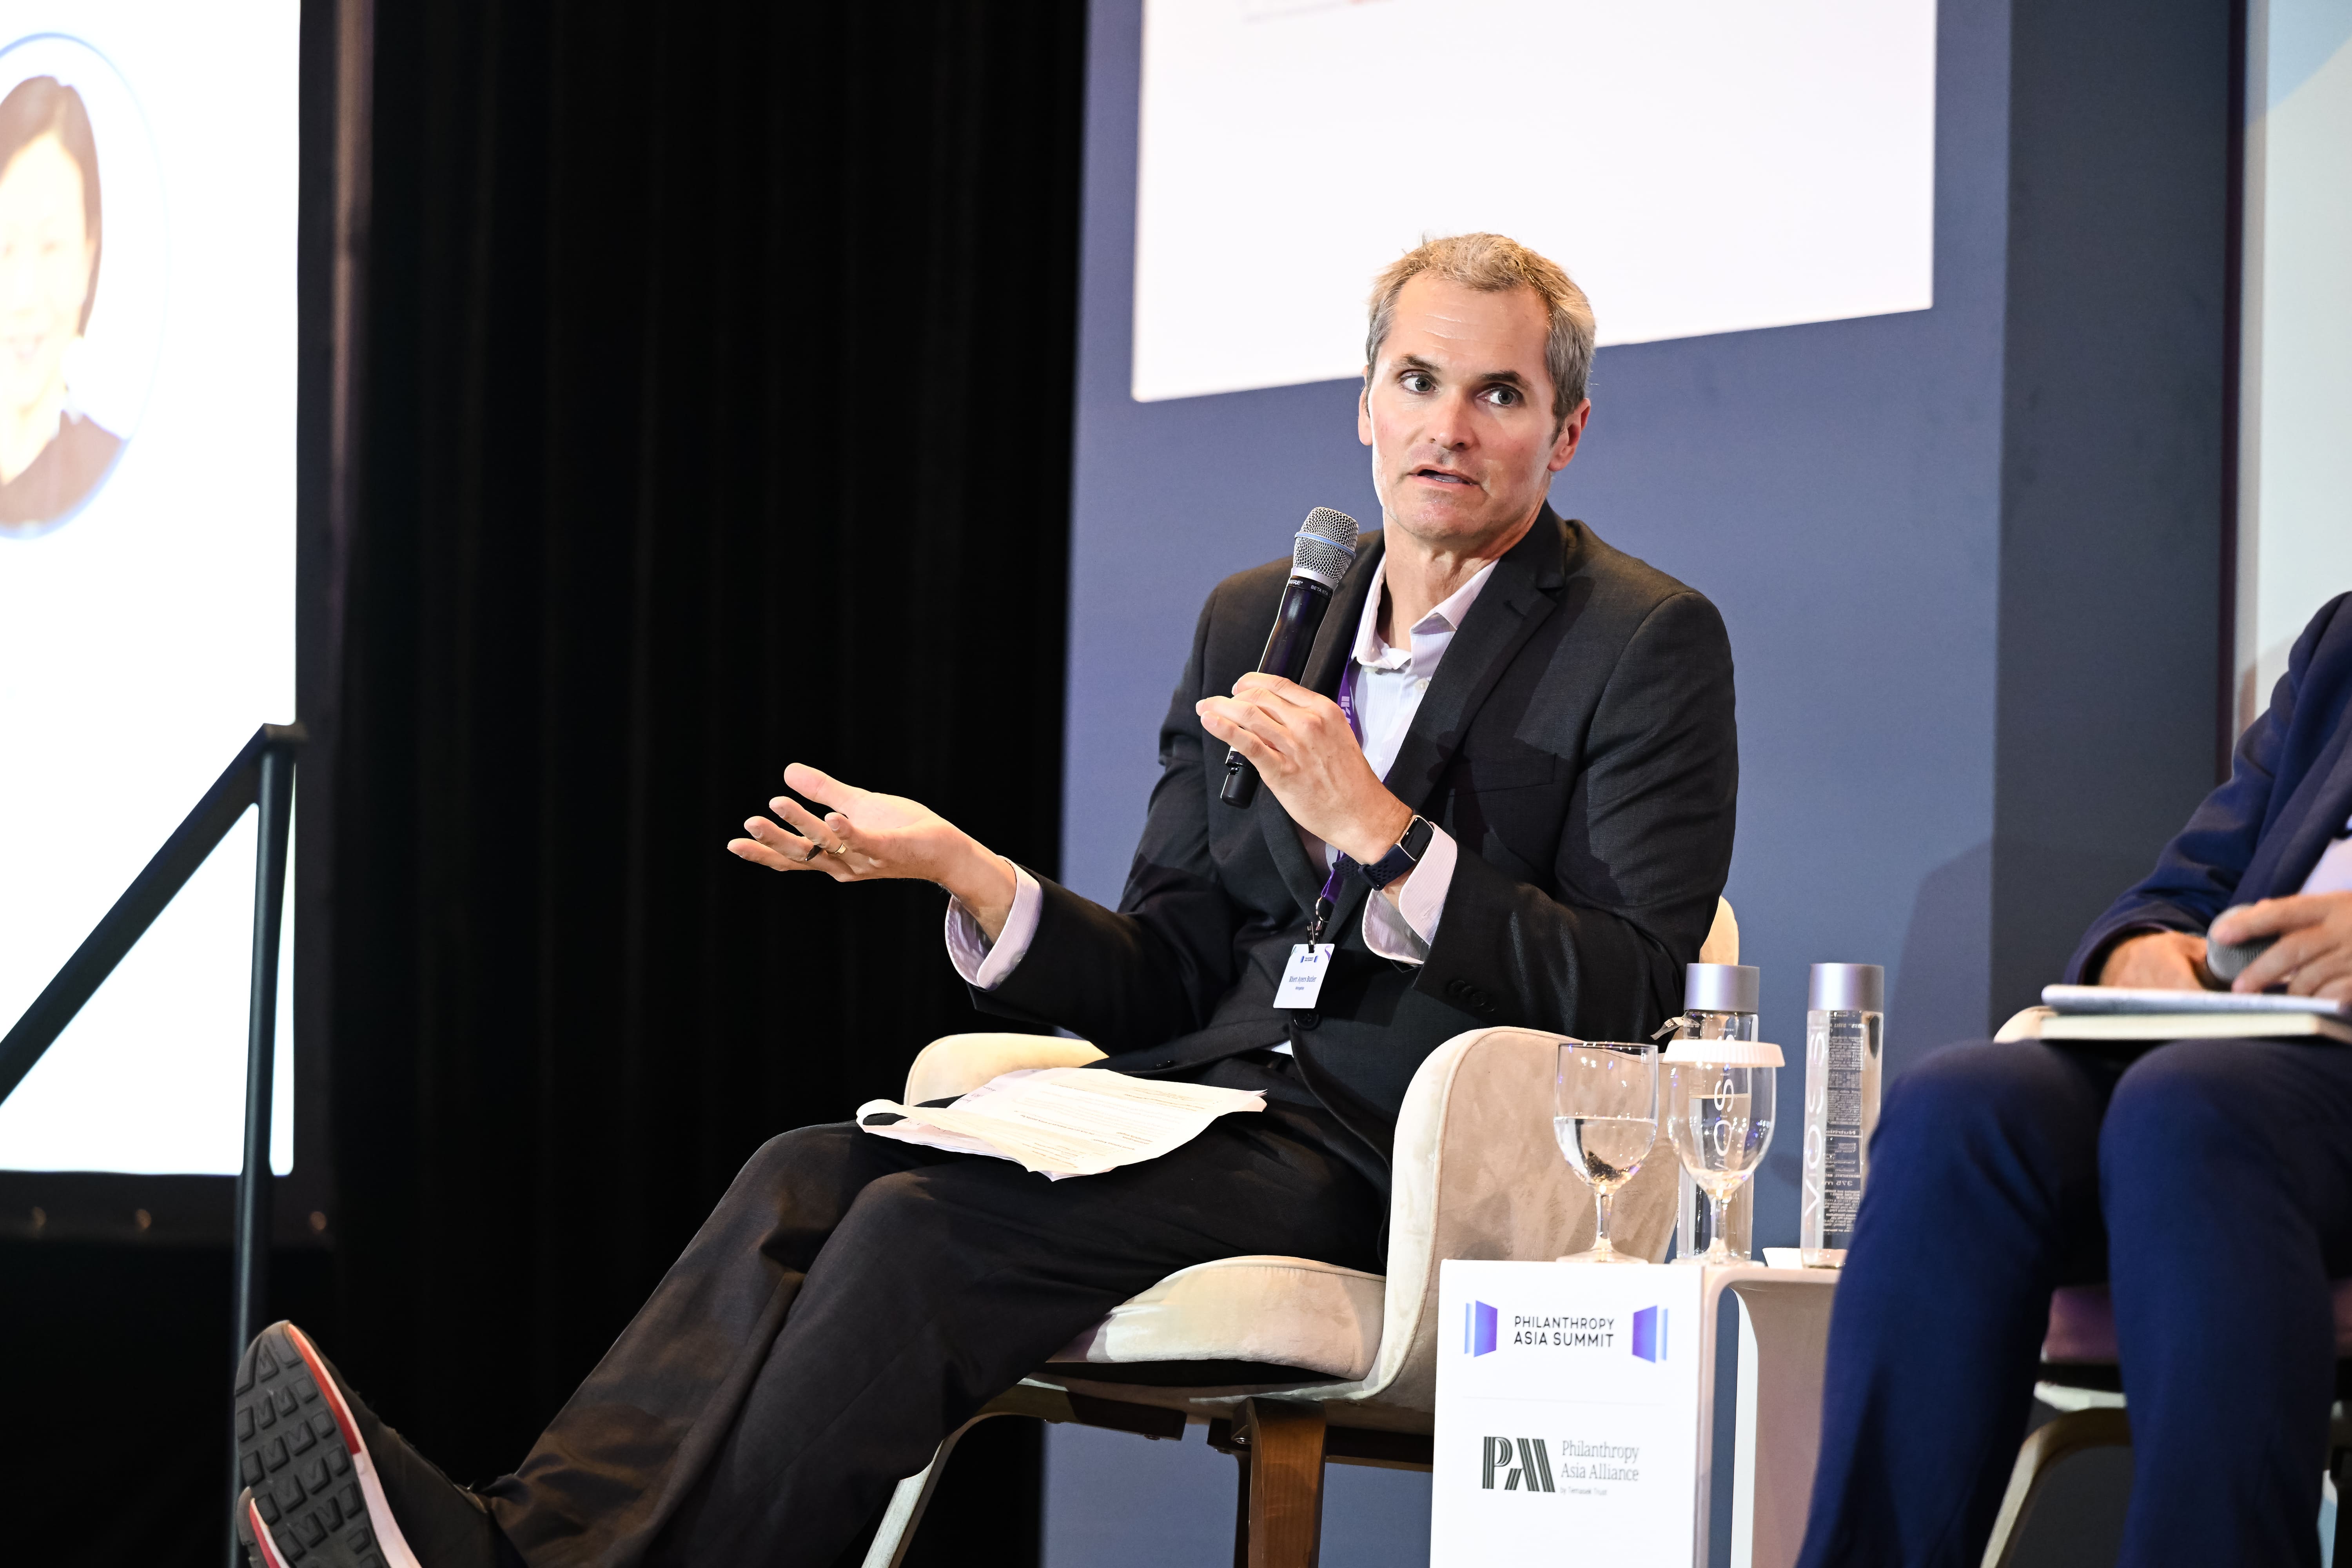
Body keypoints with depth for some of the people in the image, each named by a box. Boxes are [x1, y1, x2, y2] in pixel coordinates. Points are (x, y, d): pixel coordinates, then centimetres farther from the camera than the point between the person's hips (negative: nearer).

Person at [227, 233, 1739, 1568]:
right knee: (815, 1174, -19)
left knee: (932, 1224, -27)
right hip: (1218, 1095, 7)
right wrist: (960, 867, -2)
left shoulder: (1648, 644, -1)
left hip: (1412, 1163, -6)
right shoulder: (1255, 620, 18)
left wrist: (1376, 827, -18)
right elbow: (1163, 984, 15)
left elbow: (1627, 996, -11)